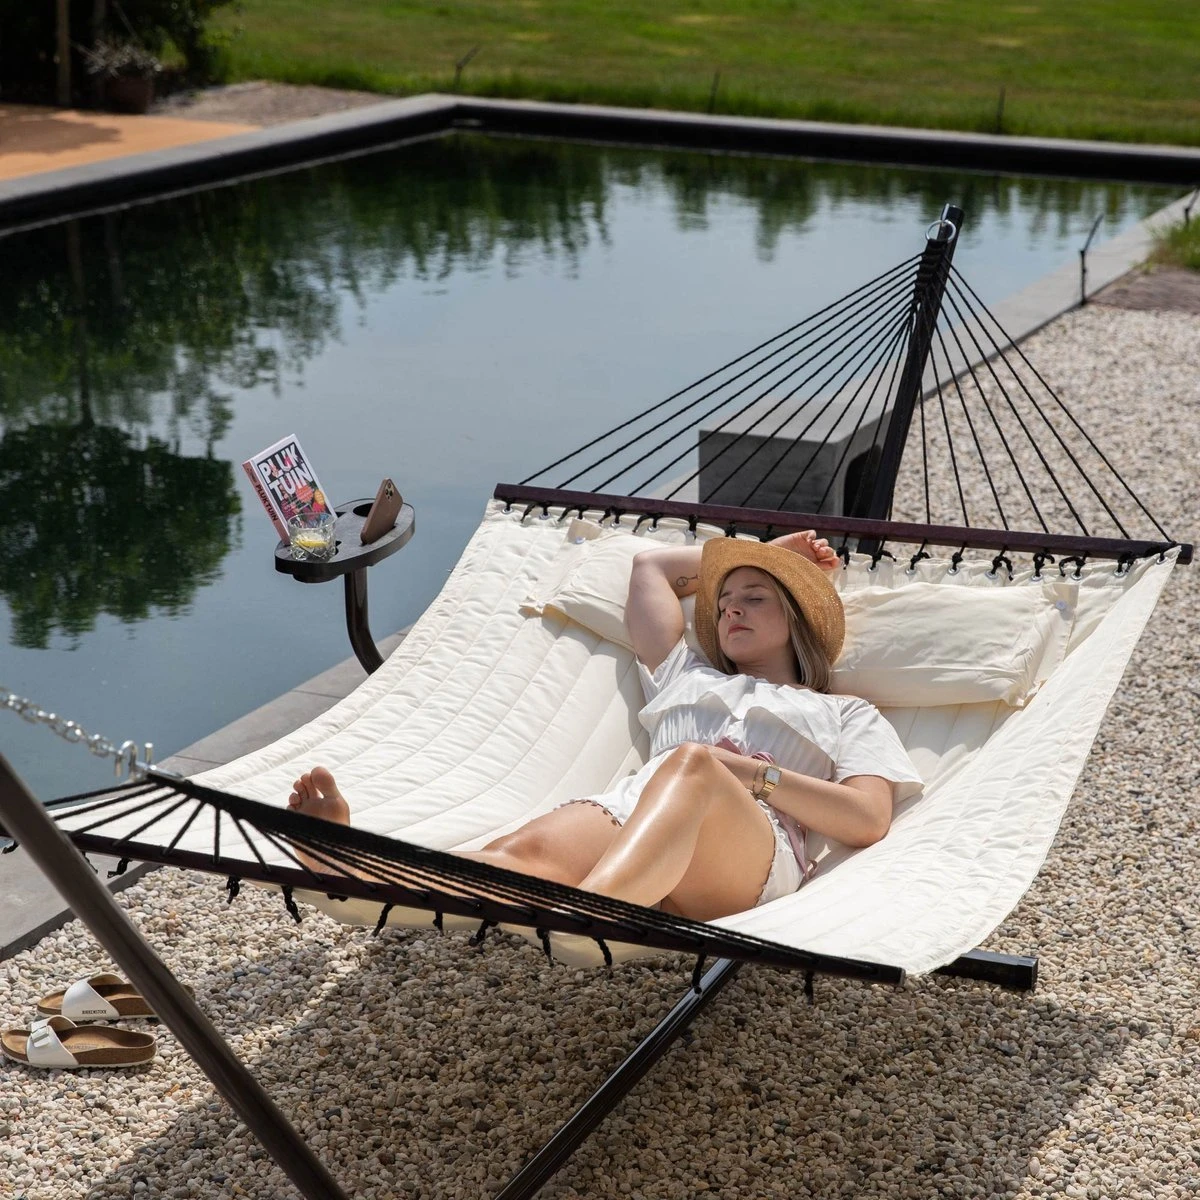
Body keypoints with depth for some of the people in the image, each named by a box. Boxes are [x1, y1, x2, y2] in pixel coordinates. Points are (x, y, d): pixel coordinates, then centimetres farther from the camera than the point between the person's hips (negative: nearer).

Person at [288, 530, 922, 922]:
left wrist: (749, 773, -1)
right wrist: (755, 549, 53)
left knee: (691, 764, -41)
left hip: (752, 847, -3)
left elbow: (868, 820, 10)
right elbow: (649, 565, 49)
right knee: (529, 850, -34)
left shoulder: (847, 715, 29)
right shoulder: (687, 678, 41)